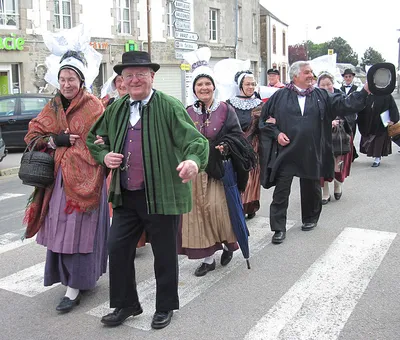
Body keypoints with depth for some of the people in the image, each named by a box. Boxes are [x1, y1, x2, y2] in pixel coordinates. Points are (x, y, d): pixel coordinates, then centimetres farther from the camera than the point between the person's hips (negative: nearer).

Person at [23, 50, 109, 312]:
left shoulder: (94, 106, -5)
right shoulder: (53, 107, 12)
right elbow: (33, 135, 9)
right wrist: (56, 140, -8)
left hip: (84, 177, -5)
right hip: (58, 177, 6)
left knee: (79, 230, -3)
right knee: (60, 228, 8)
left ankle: (75, 288, 5)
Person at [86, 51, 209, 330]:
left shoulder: (170, 107, -10)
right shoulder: (115, 110, 8)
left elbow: (195, 140, -18)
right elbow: (95, 139, 22)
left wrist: (193, 160, -41)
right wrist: (105, 156, 1)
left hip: (162, 196, -5)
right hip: (125, 196, 5)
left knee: (165, 254, 9)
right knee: (118, 249, 10)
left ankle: (165, 307, 32)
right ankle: (125, 304, 32)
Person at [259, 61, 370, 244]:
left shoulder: (321, 96, 7)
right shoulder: (280, 96, 1)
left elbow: (345, 104, -1)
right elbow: (264, 117, 6)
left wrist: (365, 91, -11)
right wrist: (276, 133, -6)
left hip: (311, 153, 2)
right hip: (286, 152, -2)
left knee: (311, 189, 15)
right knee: (281, 191, -1)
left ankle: (310, 219, 37)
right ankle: (279, 228, 8)